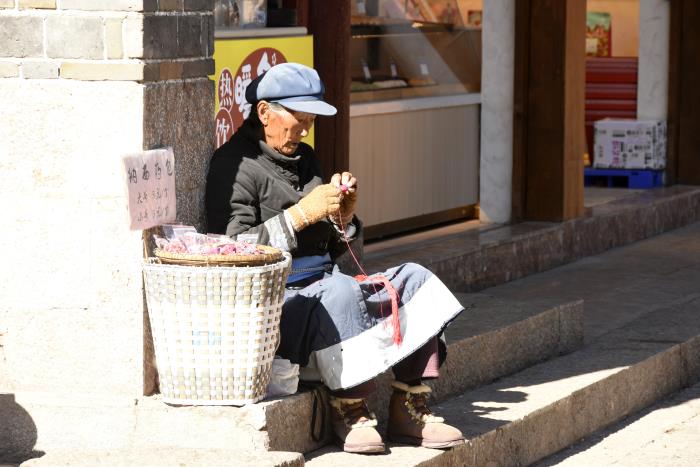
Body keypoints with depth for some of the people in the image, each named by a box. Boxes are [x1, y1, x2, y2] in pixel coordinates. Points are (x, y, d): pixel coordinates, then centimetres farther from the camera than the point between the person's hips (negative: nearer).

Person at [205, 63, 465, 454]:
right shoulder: (235, 165, -6)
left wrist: (343, 215, 1)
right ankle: (350, 410, -24)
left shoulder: (303, 158, 20)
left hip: (323, 286, 9)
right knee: (340, 291, -36)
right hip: (276, 299, -9)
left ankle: (410, 408, -7)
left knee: (414, 278, -4)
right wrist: (301, 214, -19)